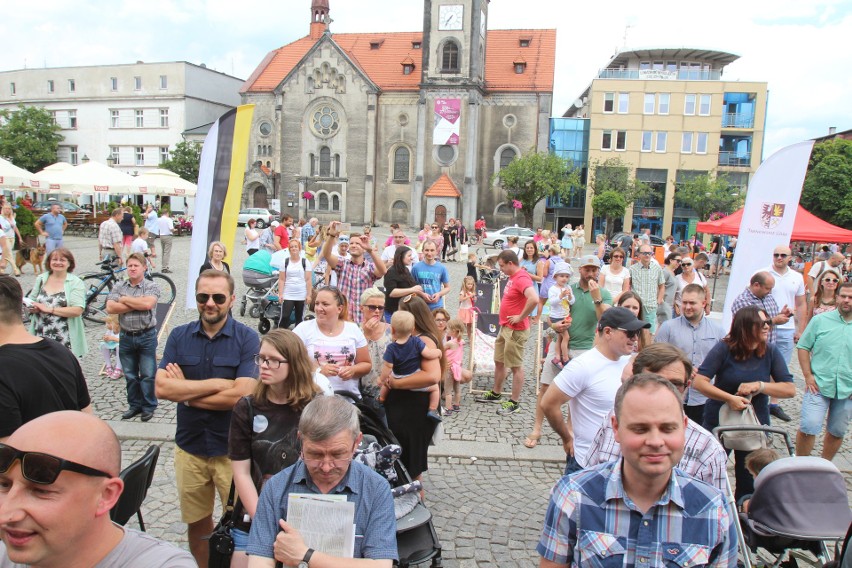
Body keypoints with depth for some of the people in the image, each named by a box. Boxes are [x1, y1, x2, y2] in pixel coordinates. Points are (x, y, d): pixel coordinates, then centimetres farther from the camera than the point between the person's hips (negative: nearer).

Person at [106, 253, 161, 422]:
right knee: (130, 375, 13)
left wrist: (125, 299, -10)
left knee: (148, 375, 3)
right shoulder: (119, 286, 5)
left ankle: (149, 406, 16)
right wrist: (137, 305, -14)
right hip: (126, 337, 4)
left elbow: (147, 303, -23)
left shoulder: (152, 286, -4)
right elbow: (110, 308, -8)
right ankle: (134, 405, 27)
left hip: (146, 337, -4)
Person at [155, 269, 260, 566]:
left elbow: (241, 394, -20)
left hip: (232, 449, -3)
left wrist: (185, 391, -12)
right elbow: (161, 387, -11)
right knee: (197, 523, 19)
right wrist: (217, 384, -18)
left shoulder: (247, 338, -11)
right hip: (189, 447, 3)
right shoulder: (179, 336, 0)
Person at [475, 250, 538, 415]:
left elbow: (534, 299, -37)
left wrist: (520, 317, -25)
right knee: (499, 361, 19)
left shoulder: (522, 278, -21)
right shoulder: (512, 277, 10)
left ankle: (514, 403, 11)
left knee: (516, 366, 1)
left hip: (516, 330, -10)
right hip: (505, 328, 10)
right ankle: (496, 394, 35)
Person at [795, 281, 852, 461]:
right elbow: (803, 347, 2)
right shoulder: (820, 320, -2)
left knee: (837, 432, 14)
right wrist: (808, 376, -7)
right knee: (809, 428, -10)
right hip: (819, 385, -2)